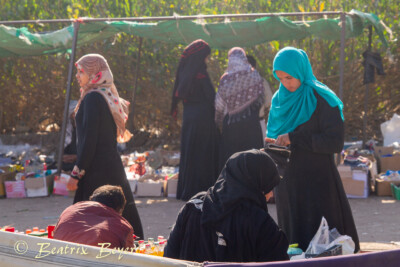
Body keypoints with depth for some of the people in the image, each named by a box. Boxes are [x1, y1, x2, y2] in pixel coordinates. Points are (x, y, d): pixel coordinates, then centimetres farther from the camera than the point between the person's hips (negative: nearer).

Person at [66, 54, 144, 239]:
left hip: (97, 169, -10)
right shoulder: (109, 97, 14)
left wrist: (76, 173, -16)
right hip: (113, 166, 10)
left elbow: (89, 140, -18)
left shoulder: (92, 98, -13)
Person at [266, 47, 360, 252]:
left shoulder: (322, 100, -8)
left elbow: (336, 143, -14)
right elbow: (272, 133, 20)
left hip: (317, 182, -5)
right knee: (292, 243, 7)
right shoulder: (280, 100, 11)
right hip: (287, 181, 6)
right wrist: (272, 144, -5)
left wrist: (294, 139, -18)